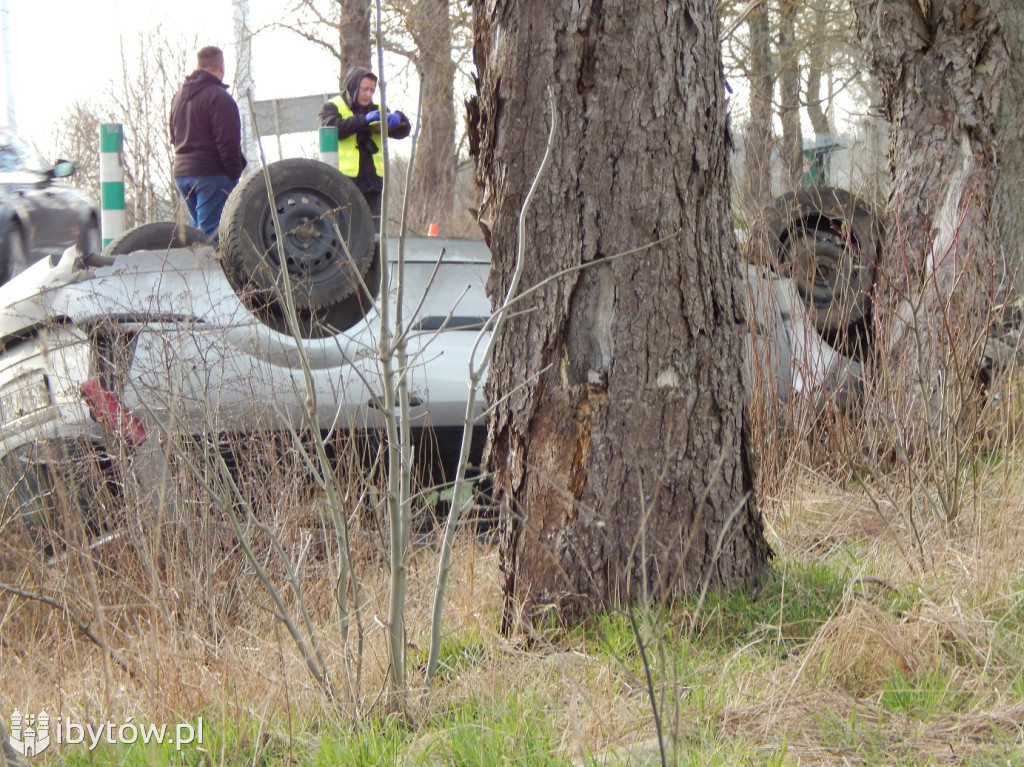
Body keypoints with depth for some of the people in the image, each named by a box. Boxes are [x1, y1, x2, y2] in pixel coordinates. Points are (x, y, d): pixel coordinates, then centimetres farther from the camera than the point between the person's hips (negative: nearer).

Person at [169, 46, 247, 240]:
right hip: (211, 173, -8)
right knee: (212, 231, -10)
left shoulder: (178, 97, 17)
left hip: (181, 172, 8)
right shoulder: (218, 97, -11)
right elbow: (228, 142, -15)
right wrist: (234, 174, -10)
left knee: (197, 229, 15)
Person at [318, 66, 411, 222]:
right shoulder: (332, 108, 3)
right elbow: (333, 127, -18)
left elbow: (403, 131, 11)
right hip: (344, 182, -5)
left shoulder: (376, 110, 19)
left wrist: (398, 118, -13)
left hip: (372, 180, 5)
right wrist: (364, 120, -27)